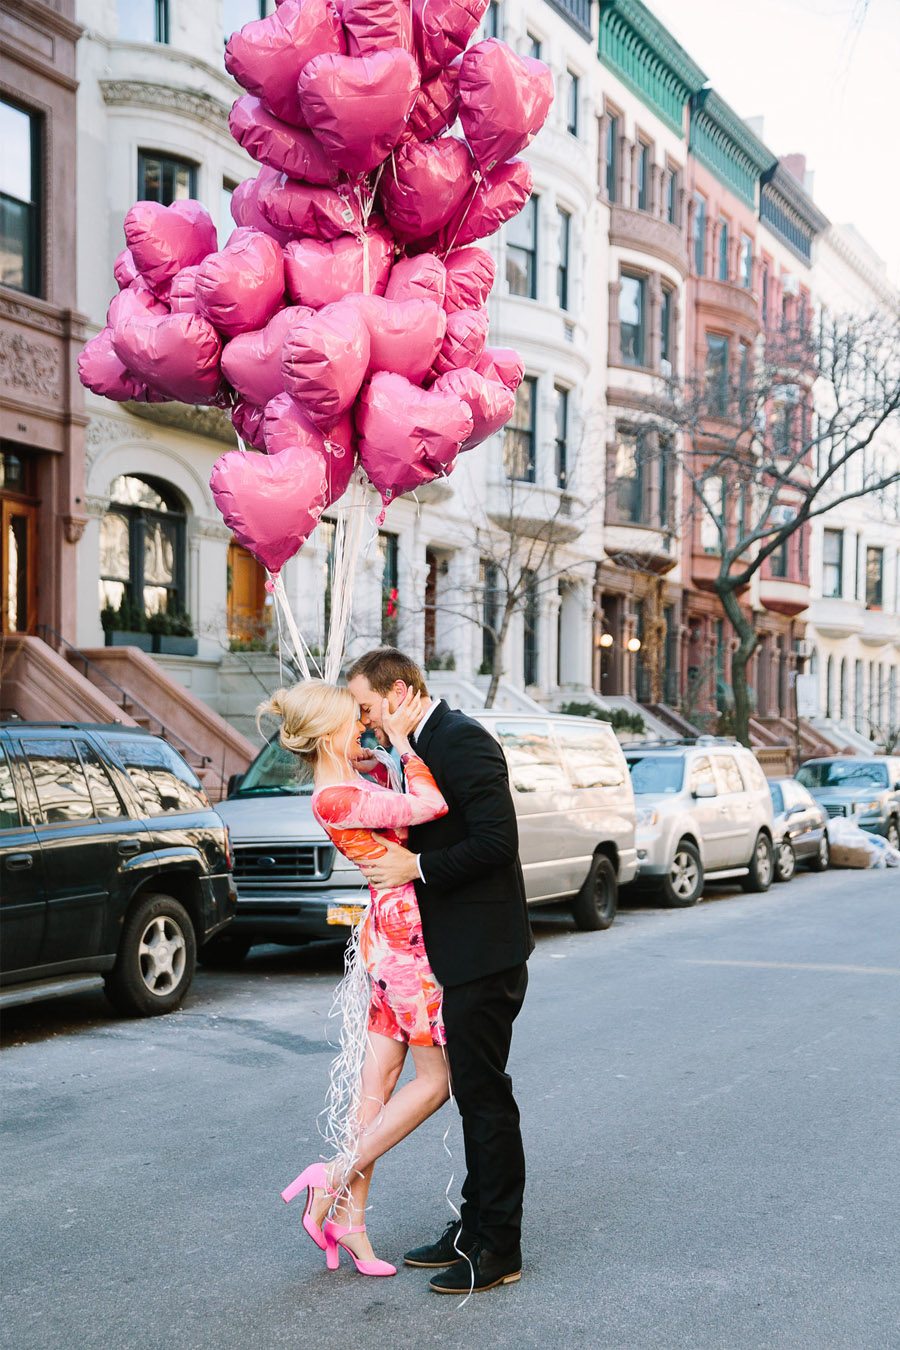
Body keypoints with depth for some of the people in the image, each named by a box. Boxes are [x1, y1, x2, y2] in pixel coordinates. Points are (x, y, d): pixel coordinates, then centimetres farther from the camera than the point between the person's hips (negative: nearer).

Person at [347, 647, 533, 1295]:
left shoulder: (462, 738, -16)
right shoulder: (426, 744, 15)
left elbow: (497, 840, -23)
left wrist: (418, 868, -18)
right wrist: (395, 858, 9)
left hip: (483, 952, -10)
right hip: (460, 952, 10)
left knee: (485, 1094, -3)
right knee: (473, 1091, 16)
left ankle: (498, 1248, 7)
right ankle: (475, 1227, 26)